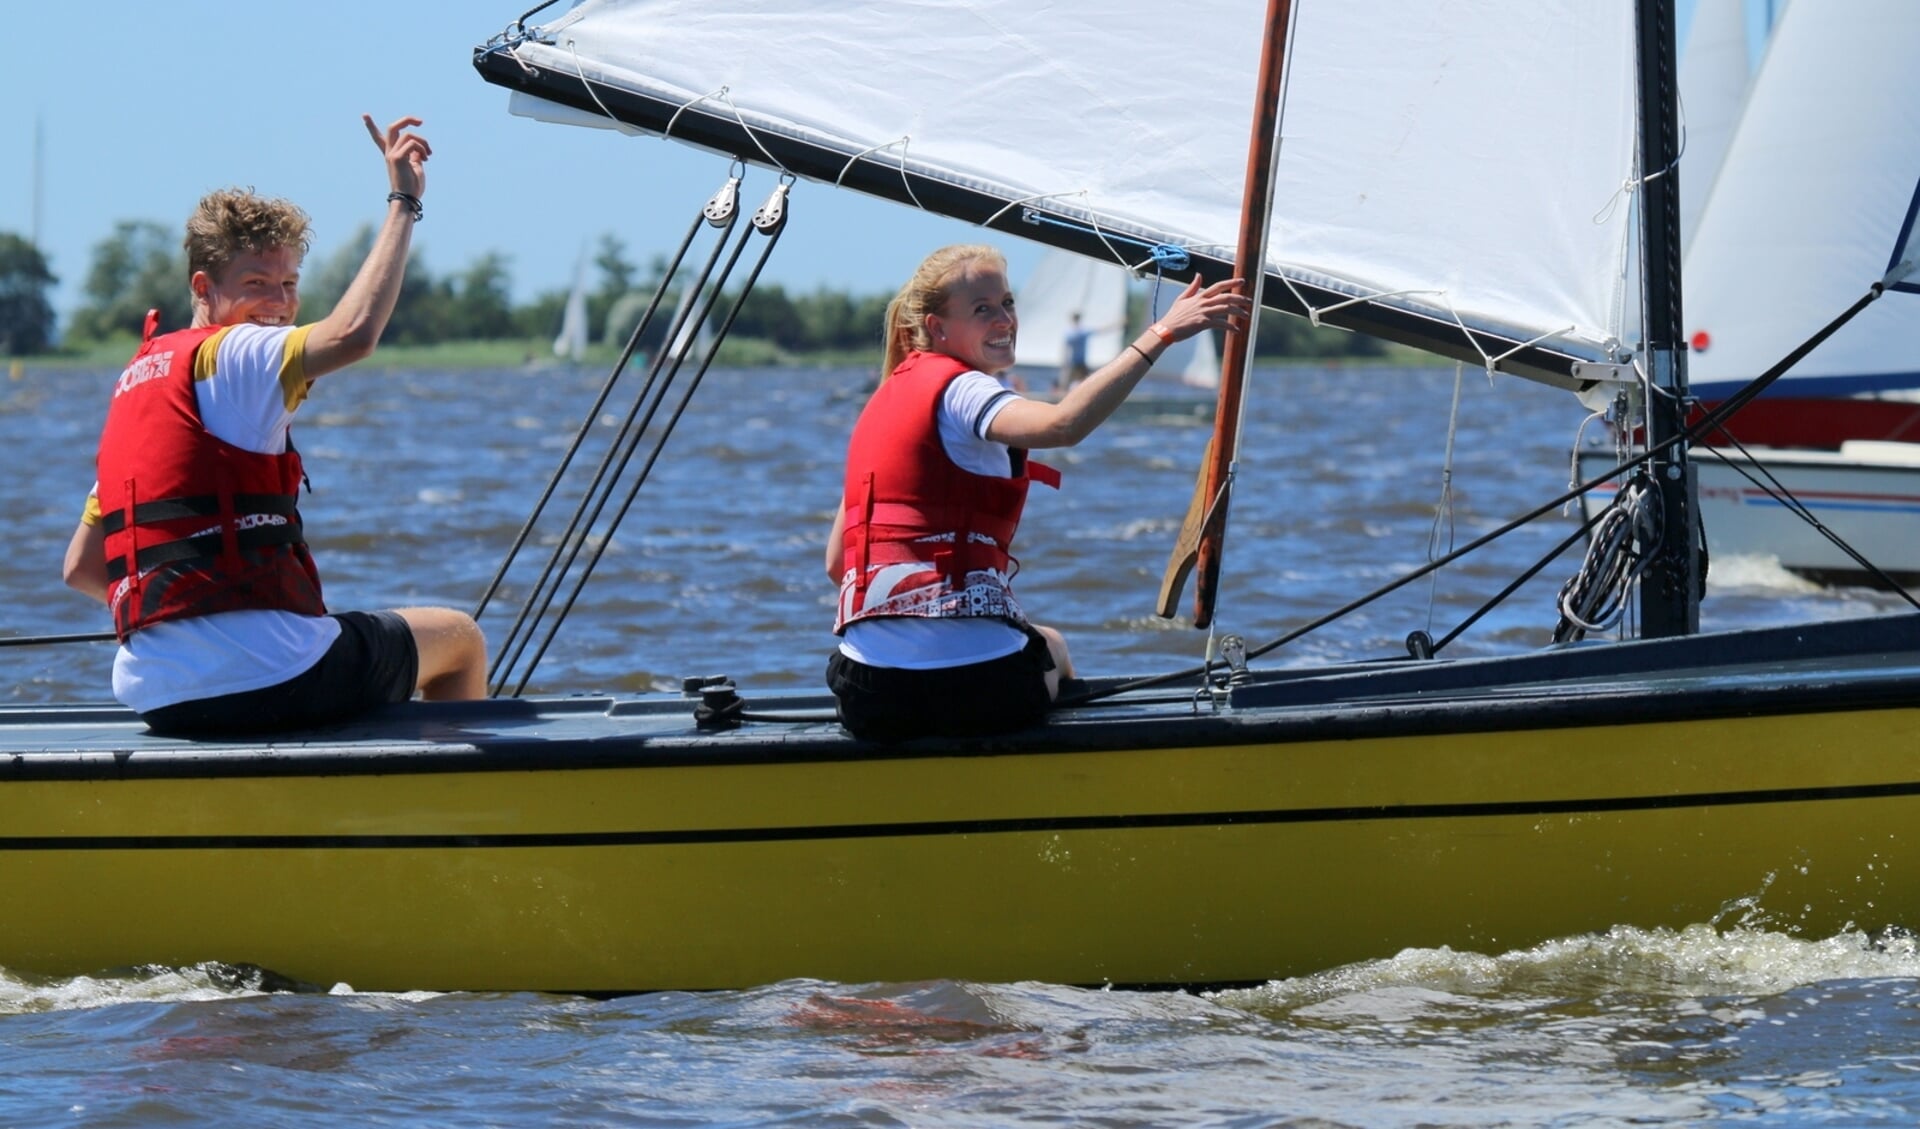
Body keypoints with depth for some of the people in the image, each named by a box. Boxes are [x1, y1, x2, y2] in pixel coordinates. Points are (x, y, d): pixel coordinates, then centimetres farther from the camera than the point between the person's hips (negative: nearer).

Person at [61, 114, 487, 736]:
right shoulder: (228, 357, -7)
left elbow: (81, 569, 18)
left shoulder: (137, 378, 18)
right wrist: (403, 203, -21)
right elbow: (353, 334, -28)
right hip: (268, 679, -9)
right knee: (460, 639, 18)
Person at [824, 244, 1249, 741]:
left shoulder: (884, 400, 17)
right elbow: (1062, 425, -29)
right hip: (975, 685, -6)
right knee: (1053, 647, 31)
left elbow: (836, 562, 18)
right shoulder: (958, 390, -7)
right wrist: (1162, 333, -29)